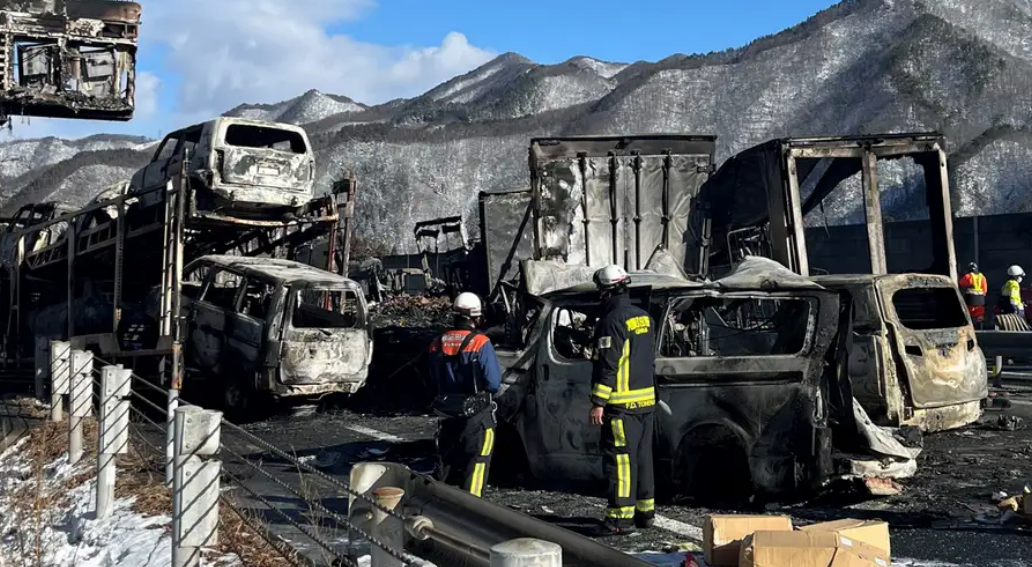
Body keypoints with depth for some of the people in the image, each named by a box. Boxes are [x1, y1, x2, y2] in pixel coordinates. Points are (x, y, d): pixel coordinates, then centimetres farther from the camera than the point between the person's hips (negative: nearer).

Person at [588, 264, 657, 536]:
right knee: (643, 456, 15)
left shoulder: (612, 321, -15)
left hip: (622, 404, -9)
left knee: (620, 459, -6)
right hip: (646, 401, 9)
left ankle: (621, 516, -6)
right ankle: (645, 511, 22)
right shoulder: (644, 318, 13)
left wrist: (598, 403, -17)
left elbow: (607, 365, -19)